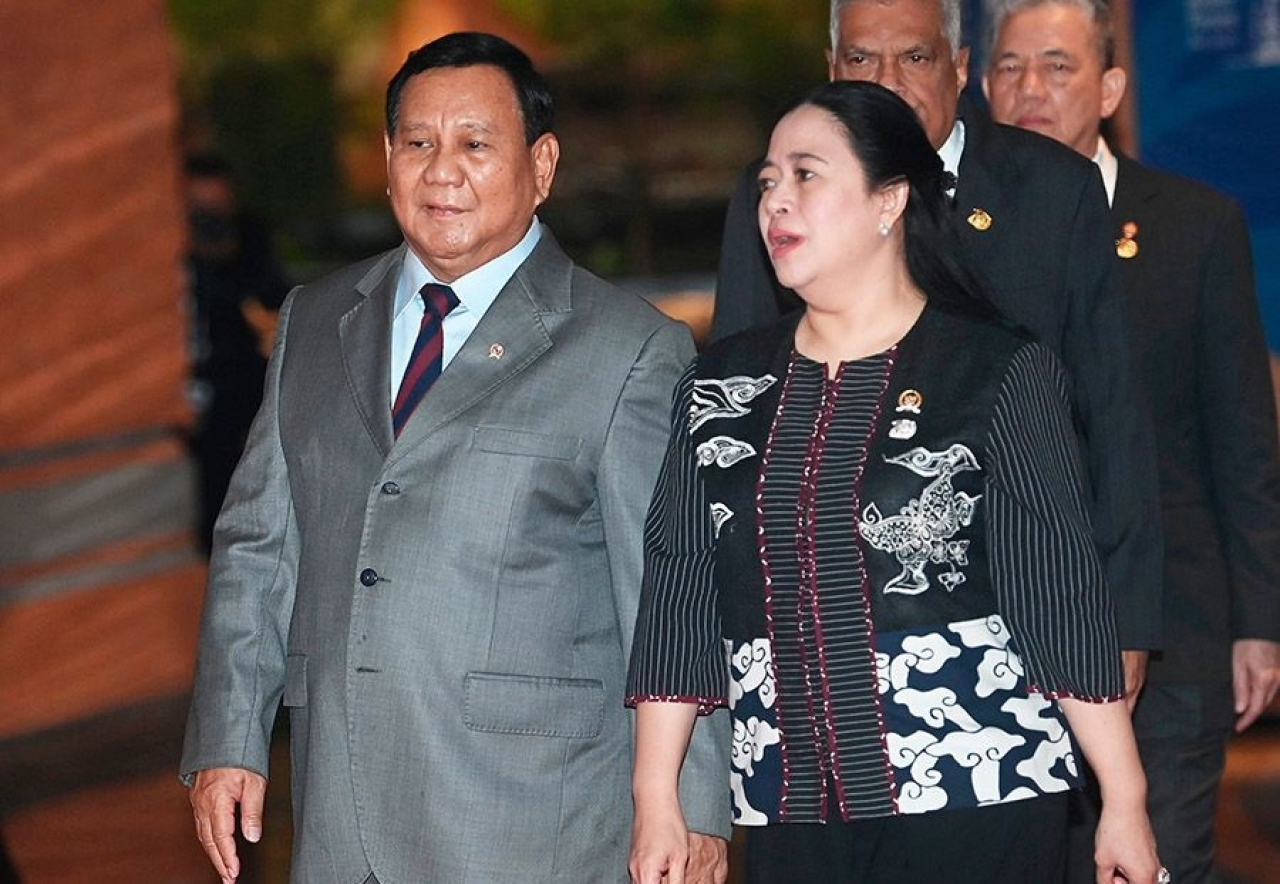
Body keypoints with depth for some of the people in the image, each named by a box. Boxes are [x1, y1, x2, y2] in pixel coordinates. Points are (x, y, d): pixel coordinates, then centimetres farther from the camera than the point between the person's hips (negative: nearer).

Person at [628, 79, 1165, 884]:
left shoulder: (999, 373, -3)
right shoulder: (724, 386, 9)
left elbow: (1062, 595, -5)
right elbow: (679, 597, 7)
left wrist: (1125, 804, -7)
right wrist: (656, 803, 2)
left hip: (976, 799, -4)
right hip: (786, 814, 4)